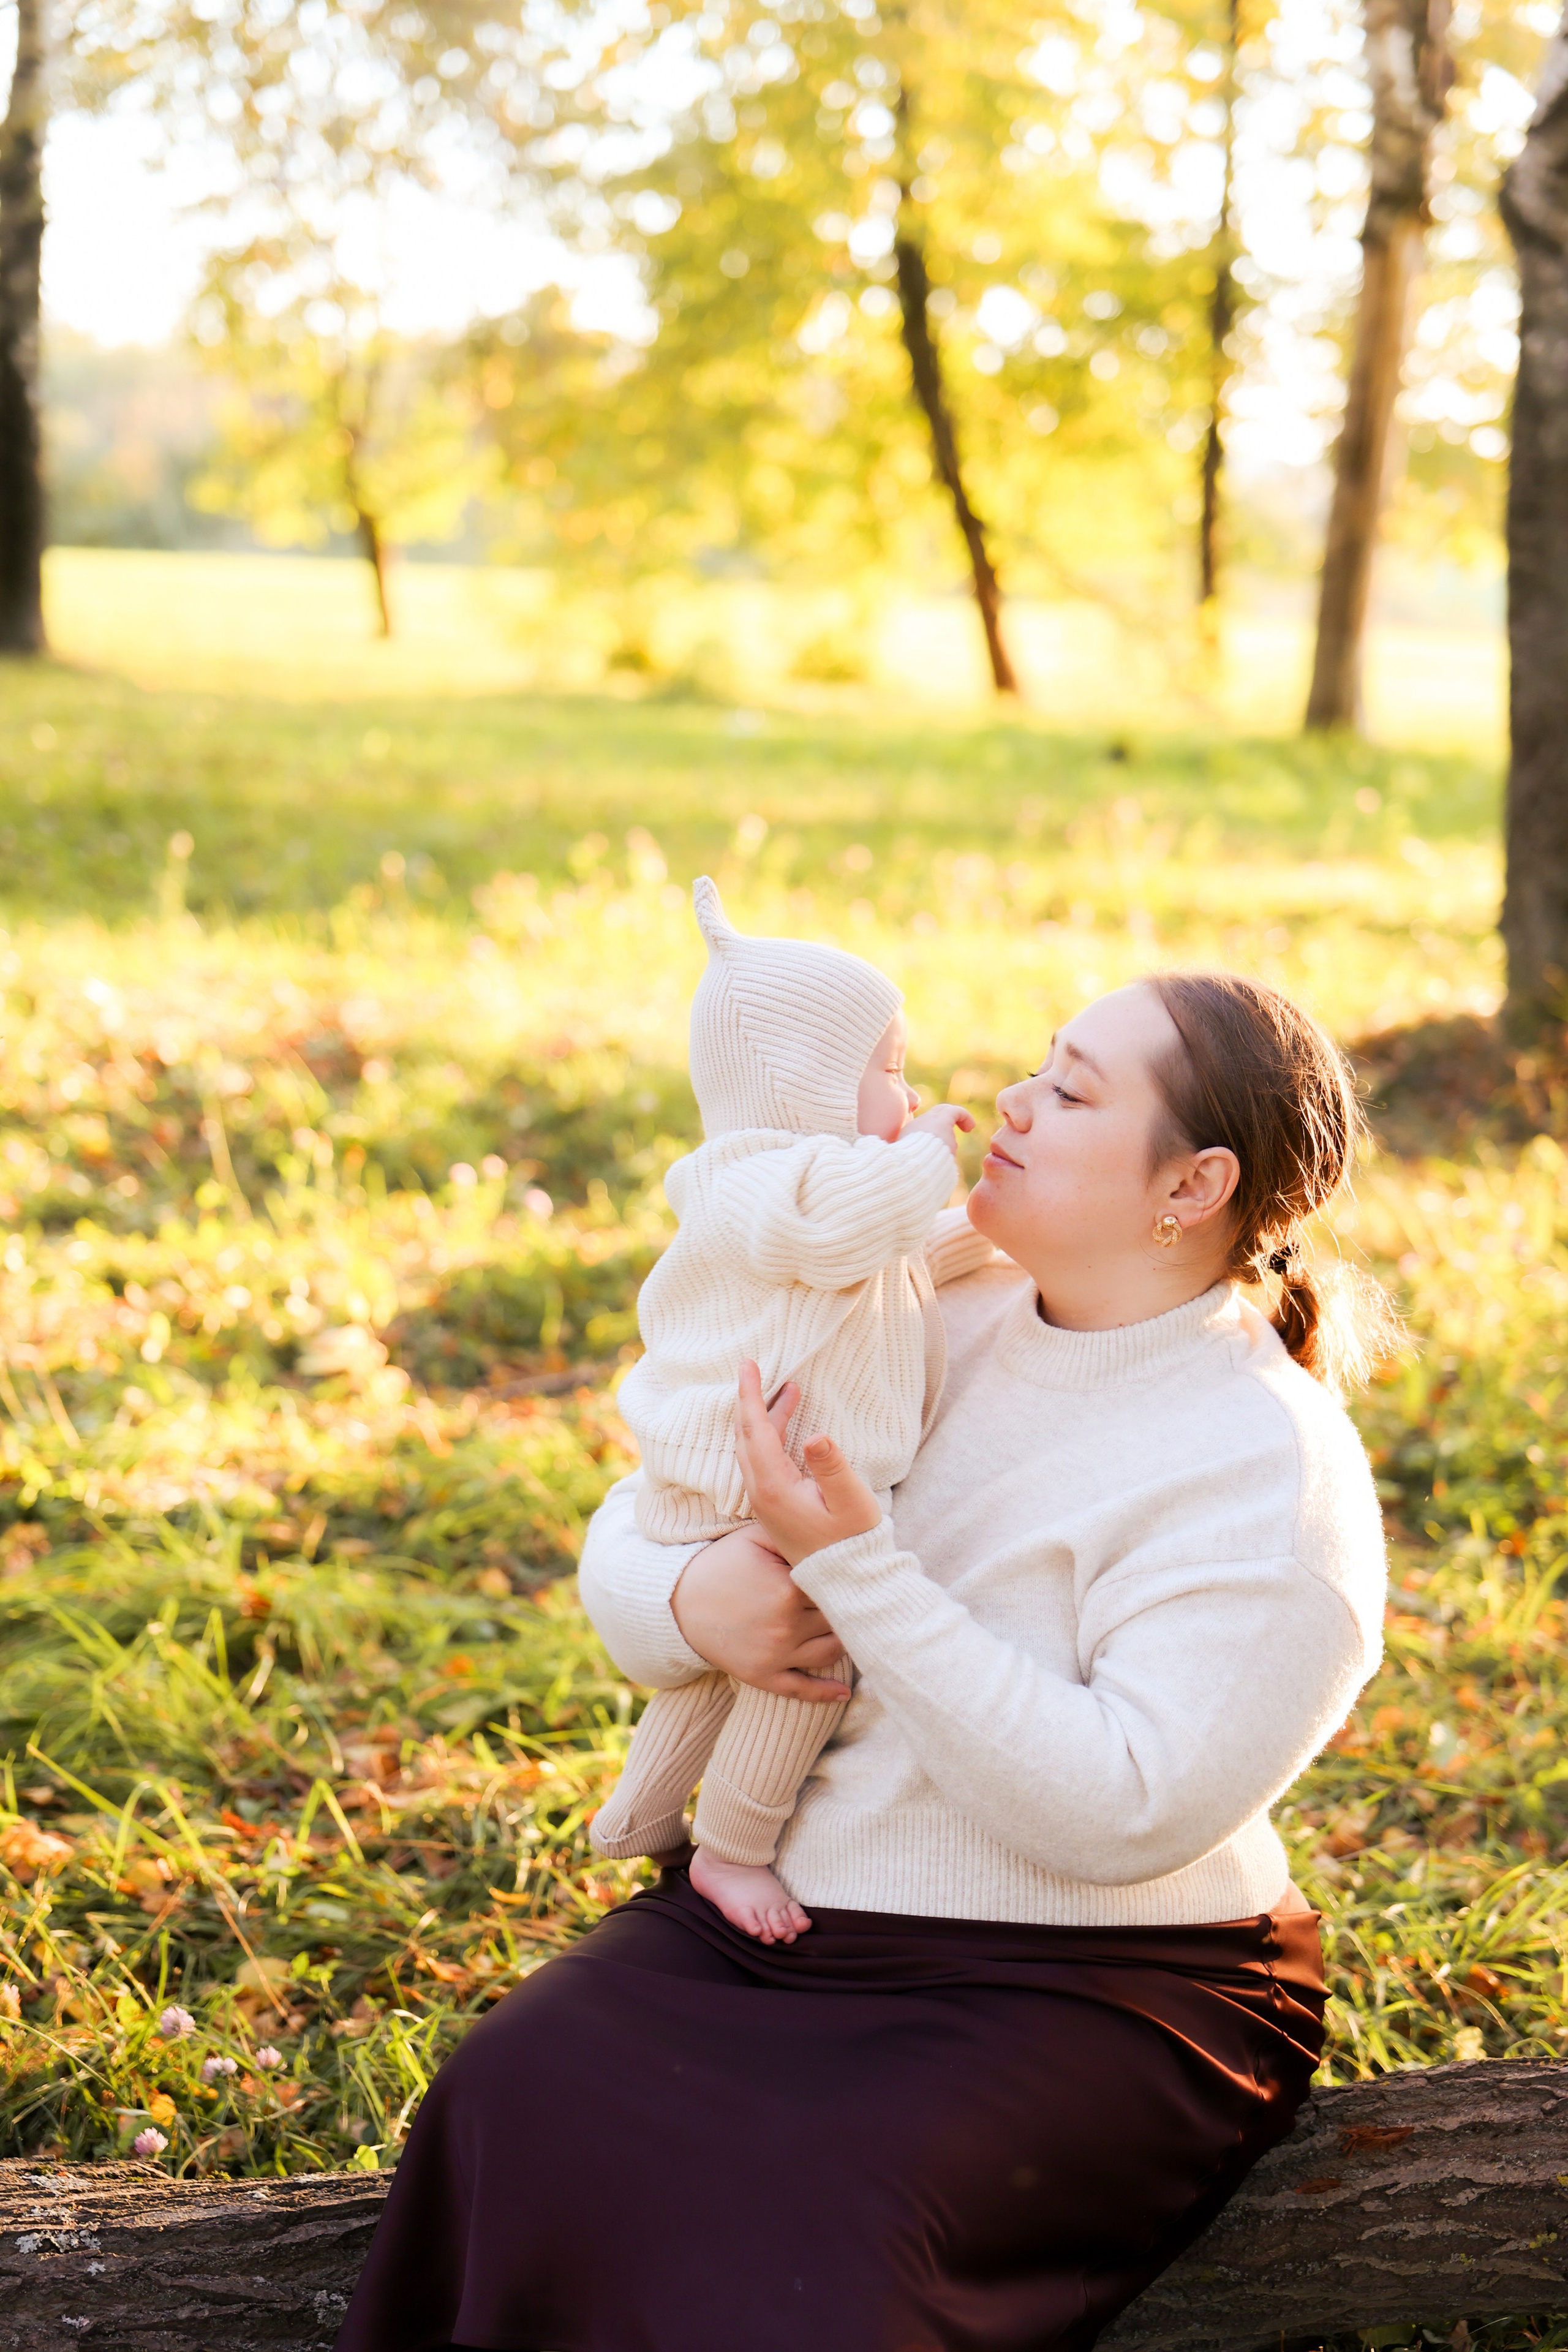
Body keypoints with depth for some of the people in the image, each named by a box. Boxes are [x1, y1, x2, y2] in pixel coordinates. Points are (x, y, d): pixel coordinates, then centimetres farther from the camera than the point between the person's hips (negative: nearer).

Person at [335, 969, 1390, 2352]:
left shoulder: (1270, 1476, -12)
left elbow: (1119, 1813, -23)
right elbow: (624, 1539, 10)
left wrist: (856, 1569, -25)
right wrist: (690, 1603, -15)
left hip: (1071, 1991, -5)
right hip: (763, 1924, 6)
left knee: (800, 2239, -31)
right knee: (516, 2113, -21)